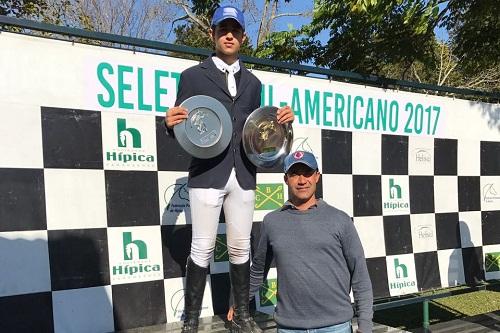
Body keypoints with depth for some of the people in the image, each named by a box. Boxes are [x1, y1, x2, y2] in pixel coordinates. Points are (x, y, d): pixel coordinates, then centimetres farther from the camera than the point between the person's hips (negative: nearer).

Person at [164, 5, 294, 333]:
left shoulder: (253, 82, 17)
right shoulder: (193, 76, 5)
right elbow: (181, 130, 3)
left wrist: (278, 121, 1)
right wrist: (171, 124, -19)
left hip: (243, 176, 4)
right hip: (207, 174, -3)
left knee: (240, 247, 9)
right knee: (203, 248, -1)